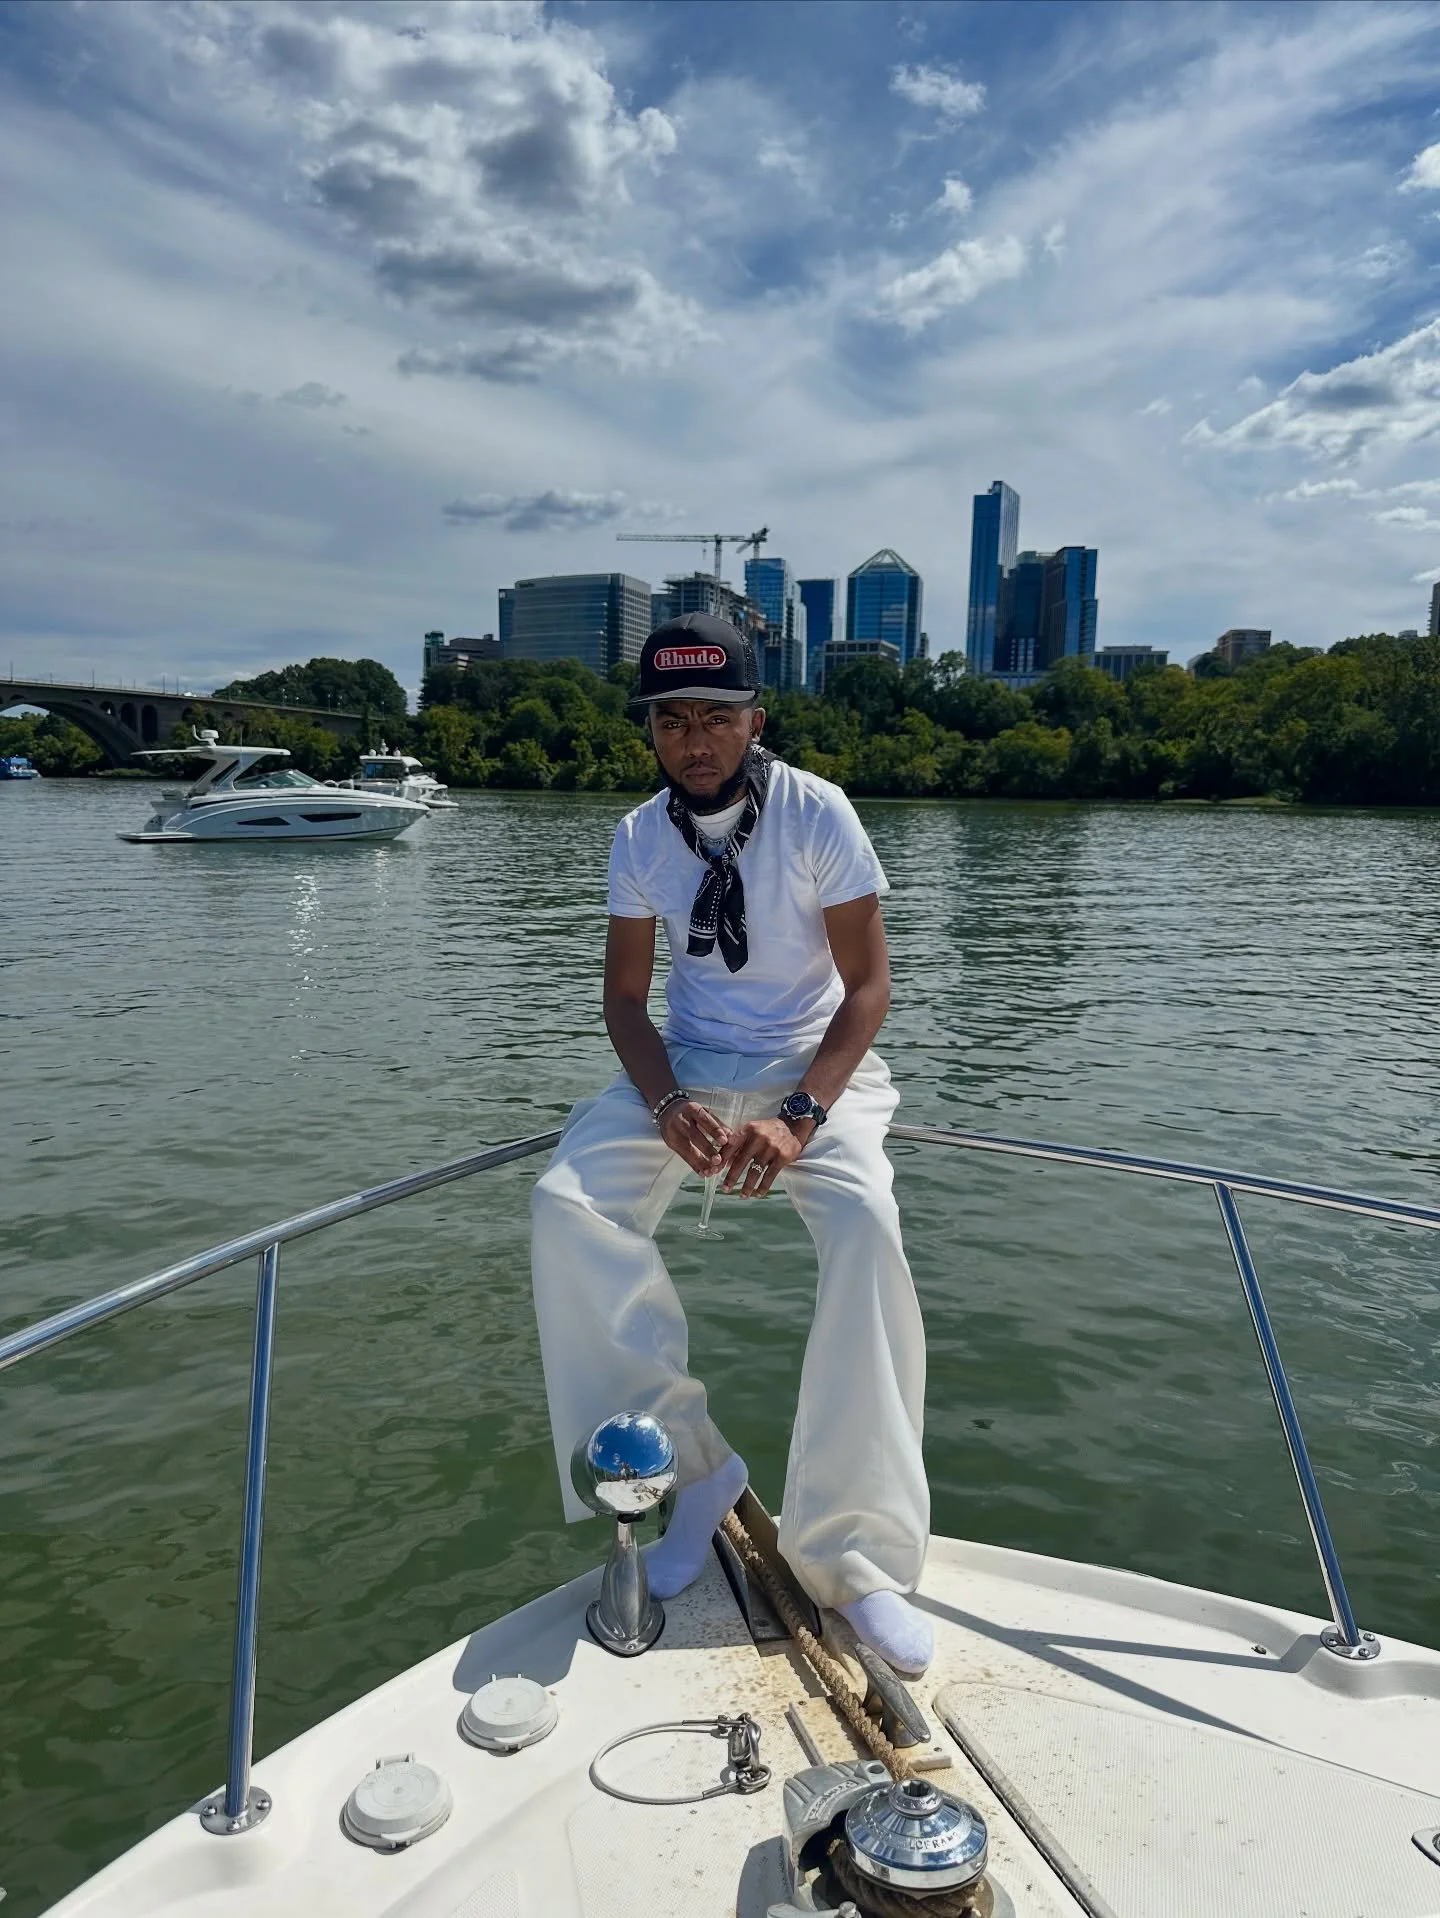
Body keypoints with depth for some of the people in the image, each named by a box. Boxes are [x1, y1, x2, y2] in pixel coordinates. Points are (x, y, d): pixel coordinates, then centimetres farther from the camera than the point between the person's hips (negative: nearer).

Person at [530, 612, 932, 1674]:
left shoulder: (818, 813, -10)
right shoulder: (641, 836, 0)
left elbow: (868, 982, -11)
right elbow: (626, 996, 3)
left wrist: (799, 1116, -25)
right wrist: (666, 1103, -17)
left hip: (816, 1066, -3)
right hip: (688, 1067, 3)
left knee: (867, 1224, -32)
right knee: (565, 1203, -24)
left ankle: (855, 1553, -21)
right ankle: (688, 1461, -10)